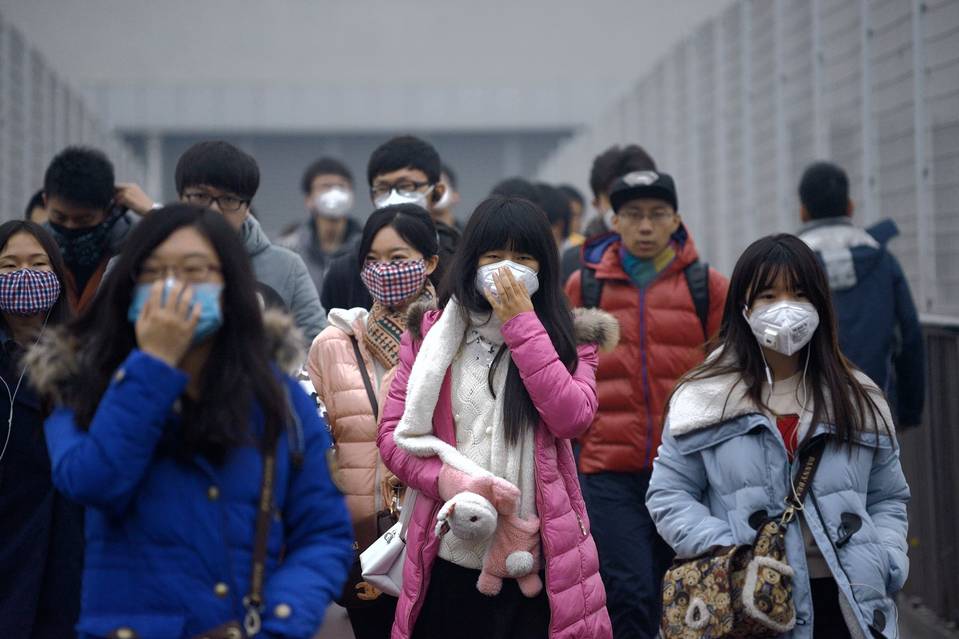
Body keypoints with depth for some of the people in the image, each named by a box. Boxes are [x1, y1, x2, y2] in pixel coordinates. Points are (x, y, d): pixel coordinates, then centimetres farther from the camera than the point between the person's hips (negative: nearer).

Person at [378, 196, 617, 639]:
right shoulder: (431, 335, 6)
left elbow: (571, 418, -12)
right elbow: (394, 433, 3)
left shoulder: (569, 339, 5)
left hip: (539, 565, 0)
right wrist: (446, 481, -14)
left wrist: (522, 322, -11)